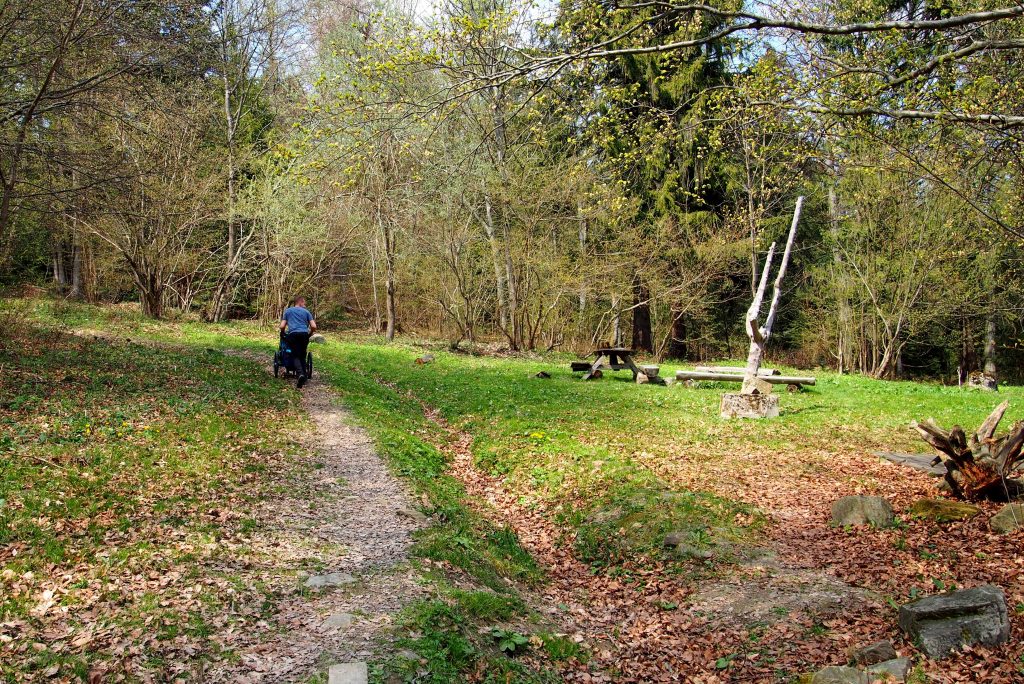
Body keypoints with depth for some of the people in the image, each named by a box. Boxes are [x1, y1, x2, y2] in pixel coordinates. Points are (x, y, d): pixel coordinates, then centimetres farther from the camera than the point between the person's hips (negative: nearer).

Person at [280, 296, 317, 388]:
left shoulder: (287, 311, 20)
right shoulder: (306, 311, 19)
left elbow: (282, 326, 12)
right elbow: (313, 326, 10)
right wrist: (309, 334, 28)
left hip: (293, 334, -1)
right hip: (304, 334, 1)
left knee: (296, 356, -3)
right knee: (302, 356, 13)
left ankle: (301, 374, -27)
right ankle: (304, 376, 3)